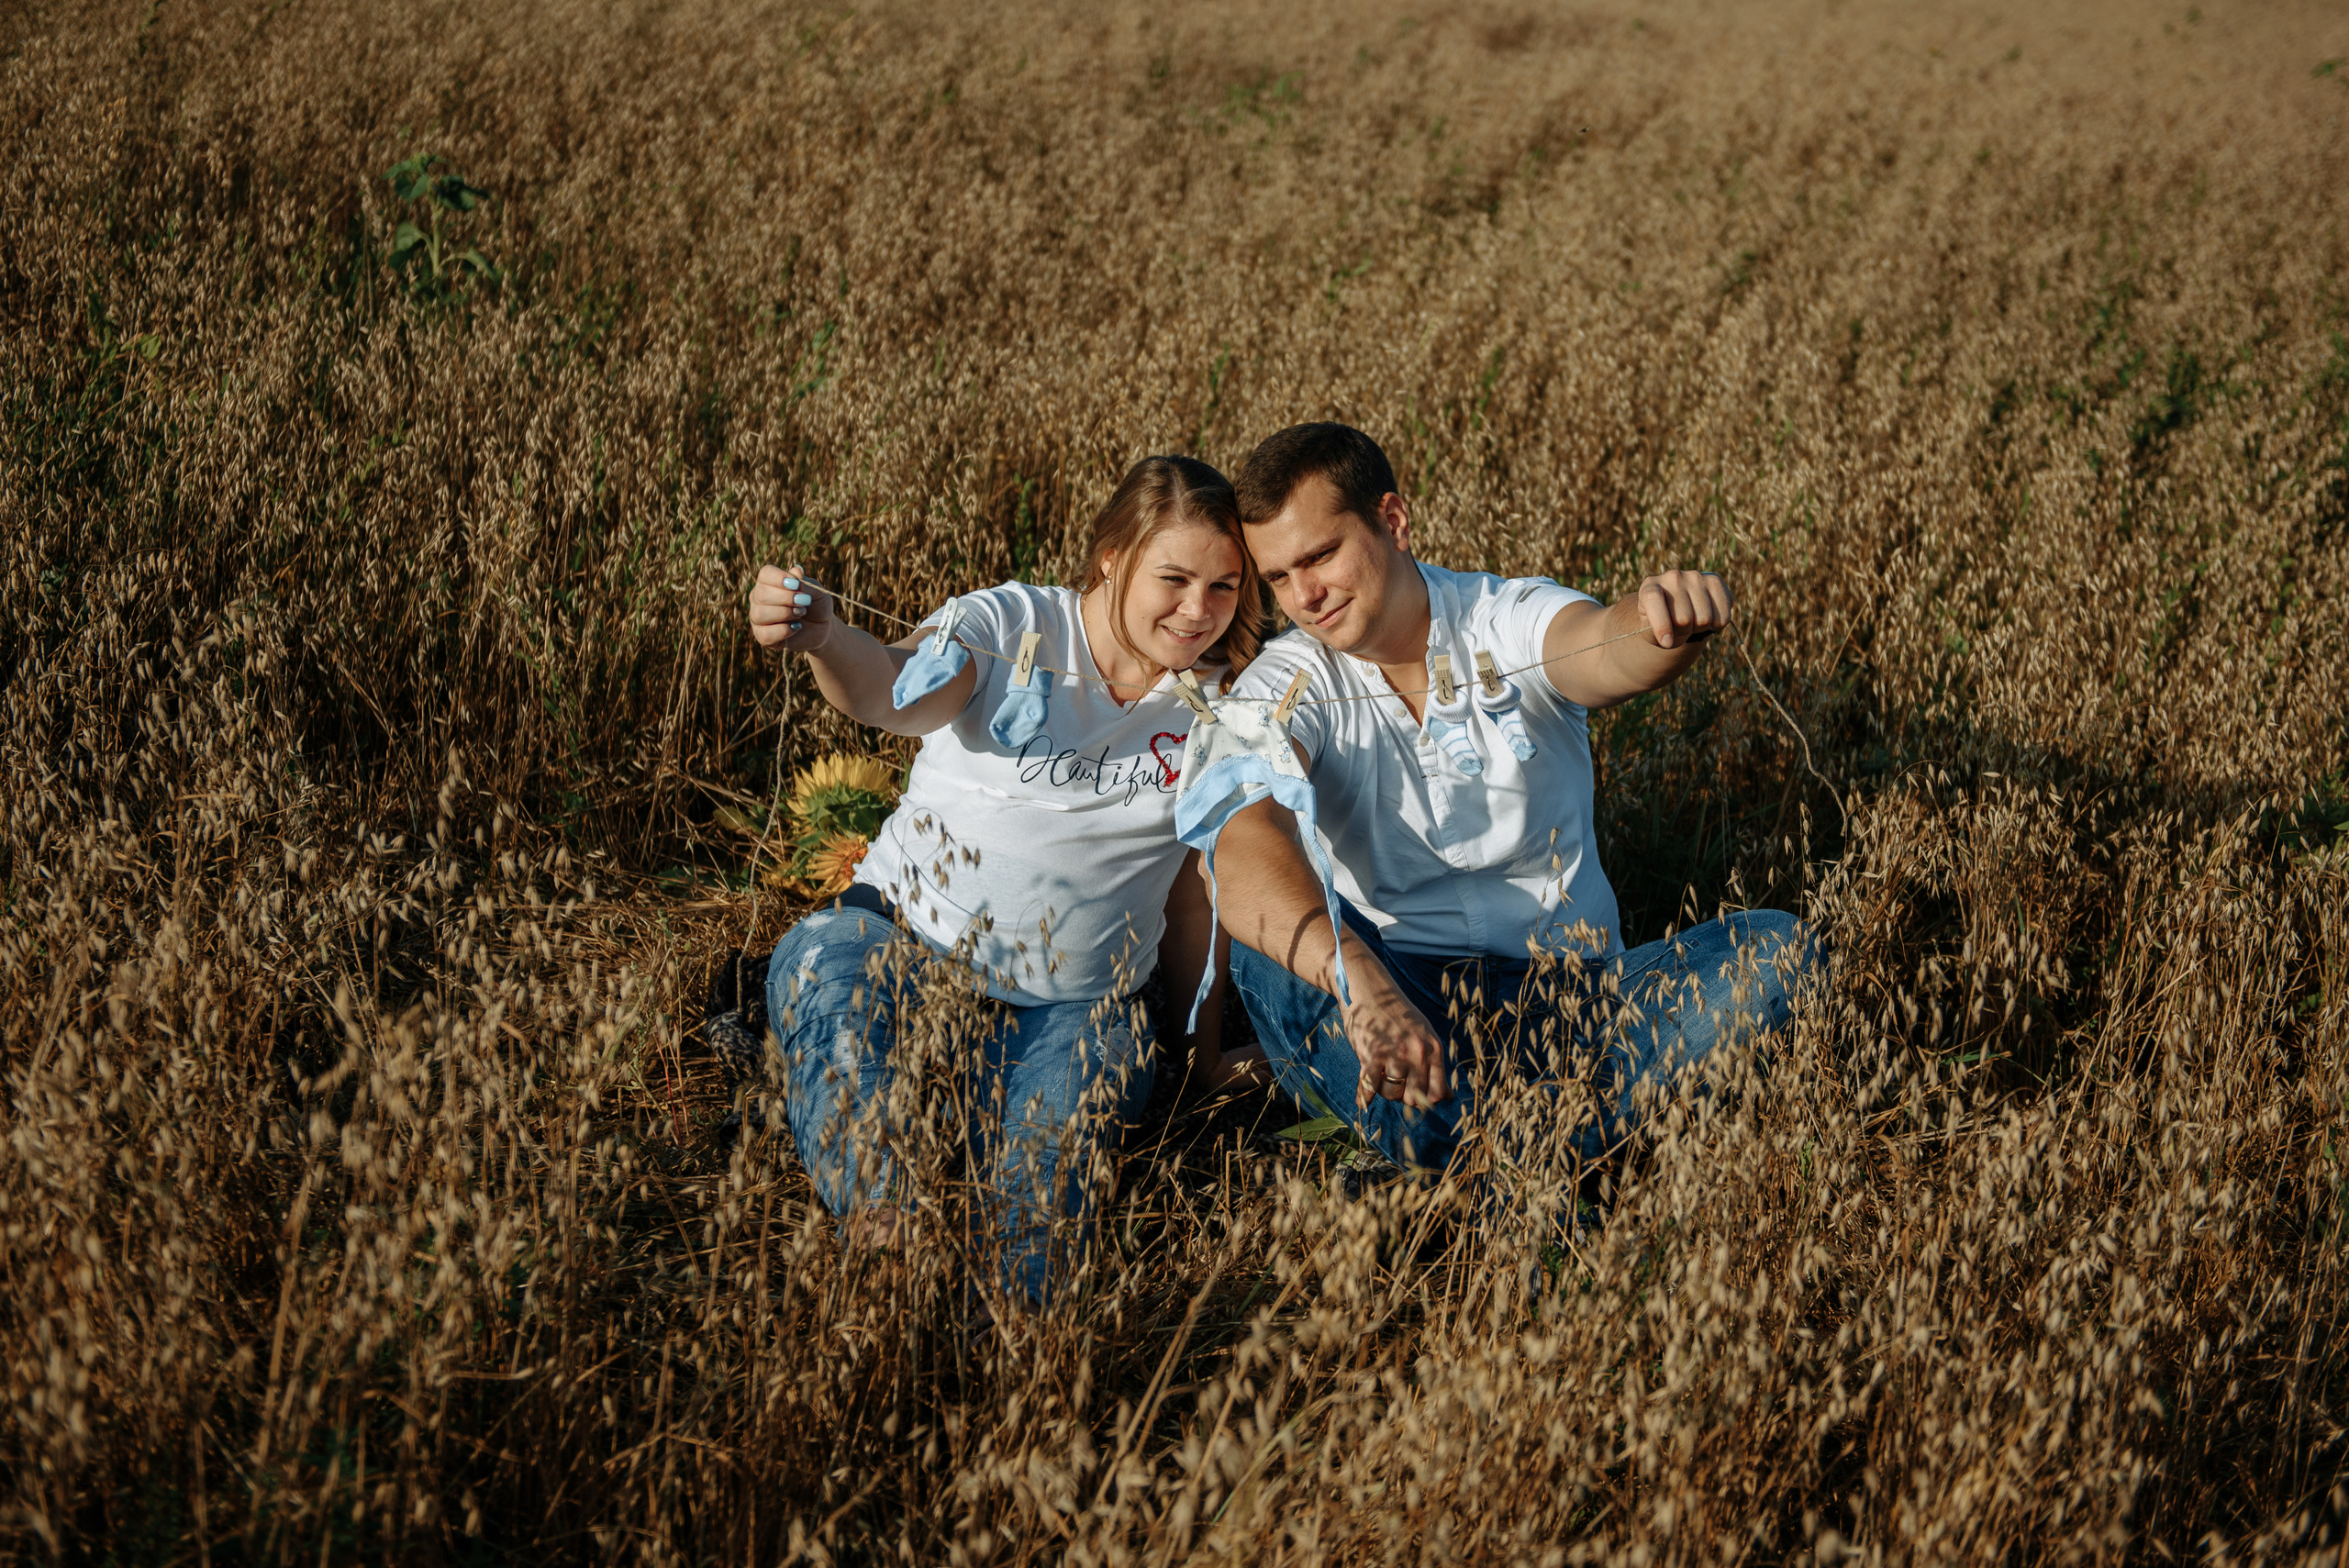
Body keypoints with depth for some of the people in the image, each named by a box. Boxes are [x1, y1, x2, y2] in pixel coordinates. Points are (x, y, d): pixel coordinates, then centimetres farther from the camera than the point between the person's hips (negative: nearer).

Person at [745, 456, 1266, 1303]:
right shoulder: (1011, 624, -6)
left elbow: (1193, 882, 16)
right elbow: (895, 692, -28)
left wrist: (1202, 1044, 20)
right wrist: (822, 637, -51)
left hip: (1072, 1008, 4)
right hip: (906, 942, -3)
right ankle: (883, 1227, -42)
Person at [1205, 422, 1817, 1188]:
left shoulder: (1512, 620, 1)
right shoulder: (1287, 684, -4)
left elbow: (1607, 650, -24)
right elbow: (1243, 840, -26)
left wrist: (1669, 619, -51)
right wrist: (1359, 981, -45)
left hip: (1570, 993, 1)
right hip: (1401, 999, -1)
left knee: (1775, 949, -21)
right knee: (1272, 935, -29)